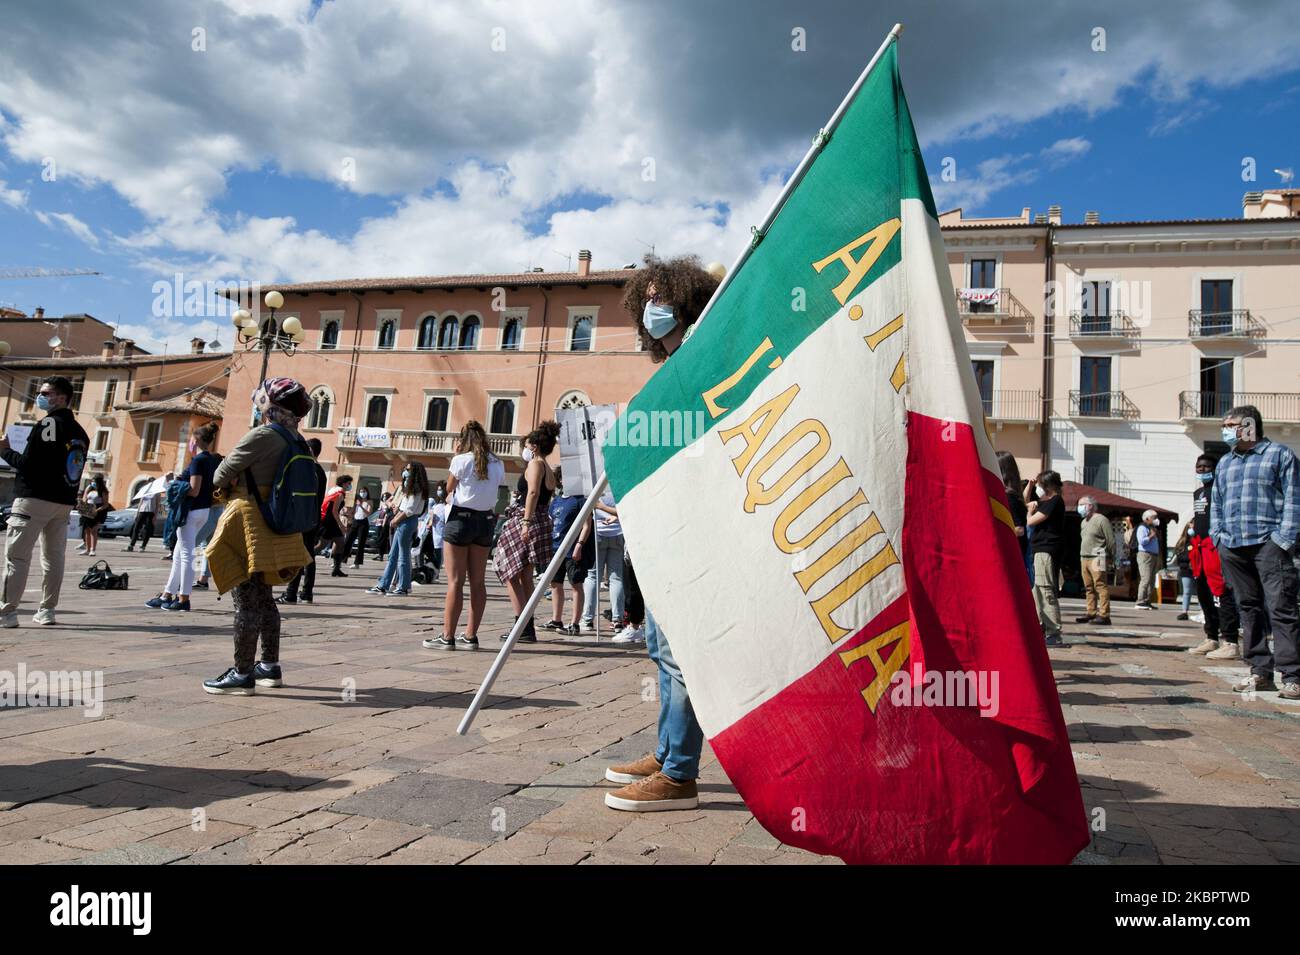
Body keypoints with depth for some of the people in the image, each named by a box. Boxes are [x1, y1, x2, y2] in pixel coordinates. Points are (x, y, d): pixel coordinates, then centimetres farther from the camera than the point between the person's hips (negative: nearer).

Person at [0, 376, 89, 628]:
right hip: (64, 502, 7)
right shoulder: (80, 432, 14)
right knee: (54, 557, 8)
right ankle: (47, 611, 11)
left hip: (34, 498, -7)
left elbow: (27, 463, -14)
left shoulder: (47, 424, -10)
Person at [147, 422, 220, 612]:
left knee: (186, 554, -3)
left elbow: (194, 490, -20)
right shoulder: (214, 460, 10)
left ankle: (183, 599, 3)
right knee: (178, 554, 16)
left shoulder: (198, 460, -15)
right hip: (204, 510, 9)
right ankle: (167, 595, 22)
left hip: (191, 510, -9)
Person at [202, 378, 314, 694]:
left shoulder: (261, 435, -16)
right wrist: (240, 483, 13)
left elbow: (222, 475, -9)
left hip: (249, 524, -8)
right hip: (272, 528, 8)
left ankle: (242, 675, 2)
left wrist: (223, 482, 12)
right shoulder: (295, 440, 7)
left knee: (246, 600, -3)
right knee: (263, 598, 17)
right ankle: (270, 666, 24)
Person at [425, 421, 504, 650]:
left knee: (455, 581, -3)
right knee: (478, 581, 7)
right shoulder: (498, 464, 7)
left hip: (460, 518, -5)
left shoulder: (461, 460, -7)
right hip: (486, 521, 5)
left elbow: (449, 488, 4)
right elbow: (497, 491, 7)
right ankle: (471, 636, 11)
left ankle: (448, 636, 0)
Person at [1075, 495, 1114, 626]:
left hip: (1097, 558, -8)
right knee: (1089, 587, 9)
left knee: (1101, 586, -10)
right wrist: (1082, 557, 18)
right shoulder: (1083, 522, 21)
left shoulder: (1101, 520, -6)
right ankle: (1091, 613, 13)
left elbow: (1111, 540, -6)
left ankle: (1104, 615, -11)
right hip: (1084, 558, 8)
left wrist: (1108, 557, -4)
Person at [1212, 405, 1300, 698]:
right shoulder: (1225, 462, 21)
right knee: (1248, 608, 8)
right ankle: (1261, 671, 14)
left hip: (1268, 544, -6)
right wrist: (1218, 536, 11)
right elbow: (1216, 503, 24)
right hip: (1233, 548, 6)